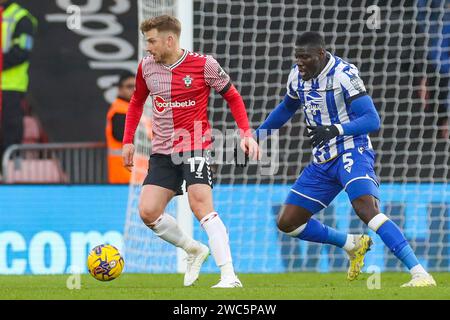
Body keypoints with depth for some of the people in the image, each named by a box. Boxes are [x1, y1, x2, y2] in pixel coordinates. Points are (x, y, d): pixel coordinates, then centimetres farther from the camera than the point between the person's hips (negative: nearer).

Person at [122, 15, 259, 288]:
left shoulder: (204, 65, -9)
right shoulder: (147, 66, 4)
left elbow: (233, 97, 3)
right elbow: (137, 102, 22)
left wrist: (246, 133, -8)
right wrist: (128, 140, 16)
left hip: (196, 146, -5)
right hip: (163, 152, 5)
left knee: (201, 206, -21)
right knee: (148, 212, -7)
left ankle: (230, 276, -20)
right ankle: (194, 250, 17)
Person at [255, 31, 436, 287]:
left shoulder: (344, 75, -18)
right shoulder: (297, 76, 5)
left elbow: (372, 120, -22)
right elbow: (287, 108, 27)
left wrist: (335, 129, -36)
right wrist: (256, 135, 31)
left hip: (352, 153, -8)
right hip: (323, 162, 8)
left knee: (367, 209, -32)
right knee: (287, 222, 6)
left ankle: (420, 274, -35)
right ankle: (353, 244, 22)